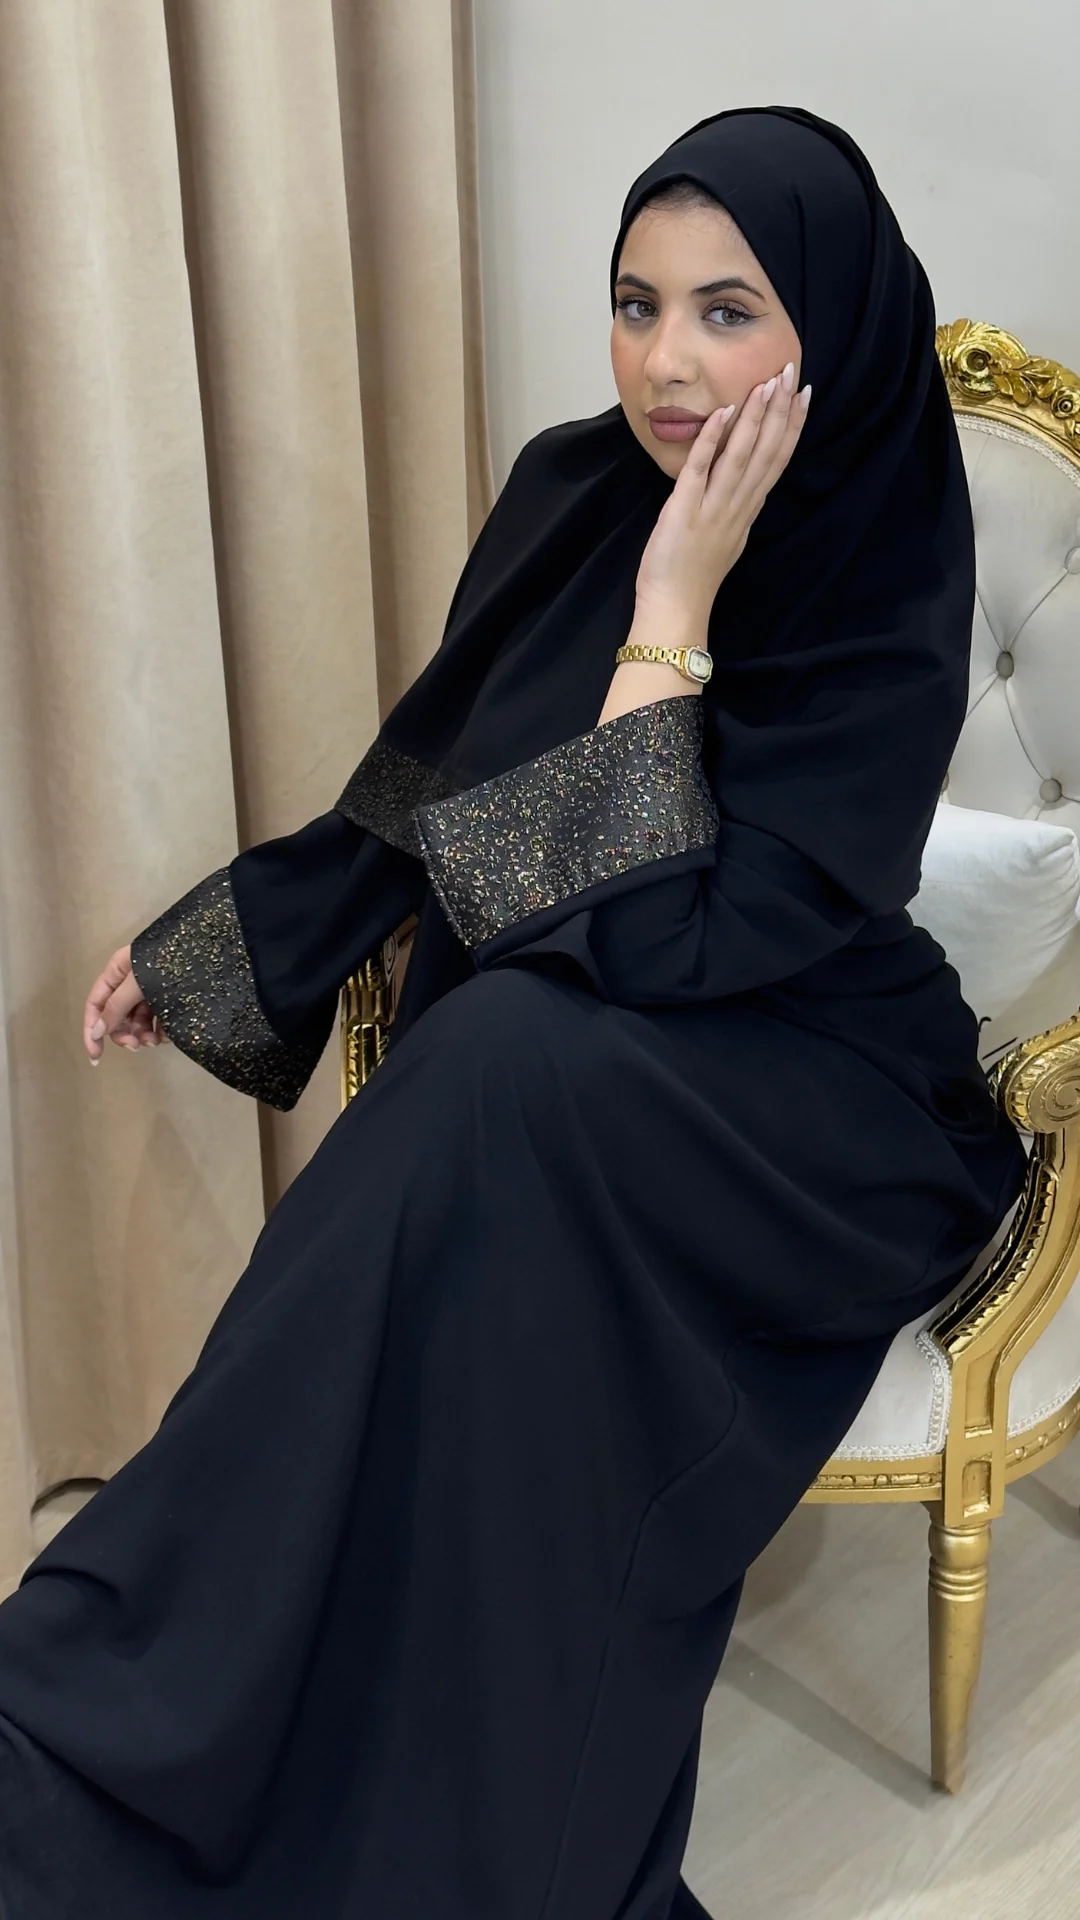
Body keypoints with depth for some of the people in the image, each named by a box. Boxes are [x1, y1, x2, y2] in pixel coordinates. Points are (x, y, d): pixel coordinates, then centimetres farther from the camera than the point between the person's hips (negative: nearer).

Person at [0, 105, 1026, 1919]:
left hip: (799, 1099, -5)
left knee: (505, 1061, -35)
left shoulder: (886, 624, -17)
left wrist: (673, 610, -26)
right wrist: (204, 936, 13)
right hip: (535, 1081, 5)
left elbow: (642, 940, -26)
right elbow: (424, 780, 12)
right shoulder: (570, 493, 0)